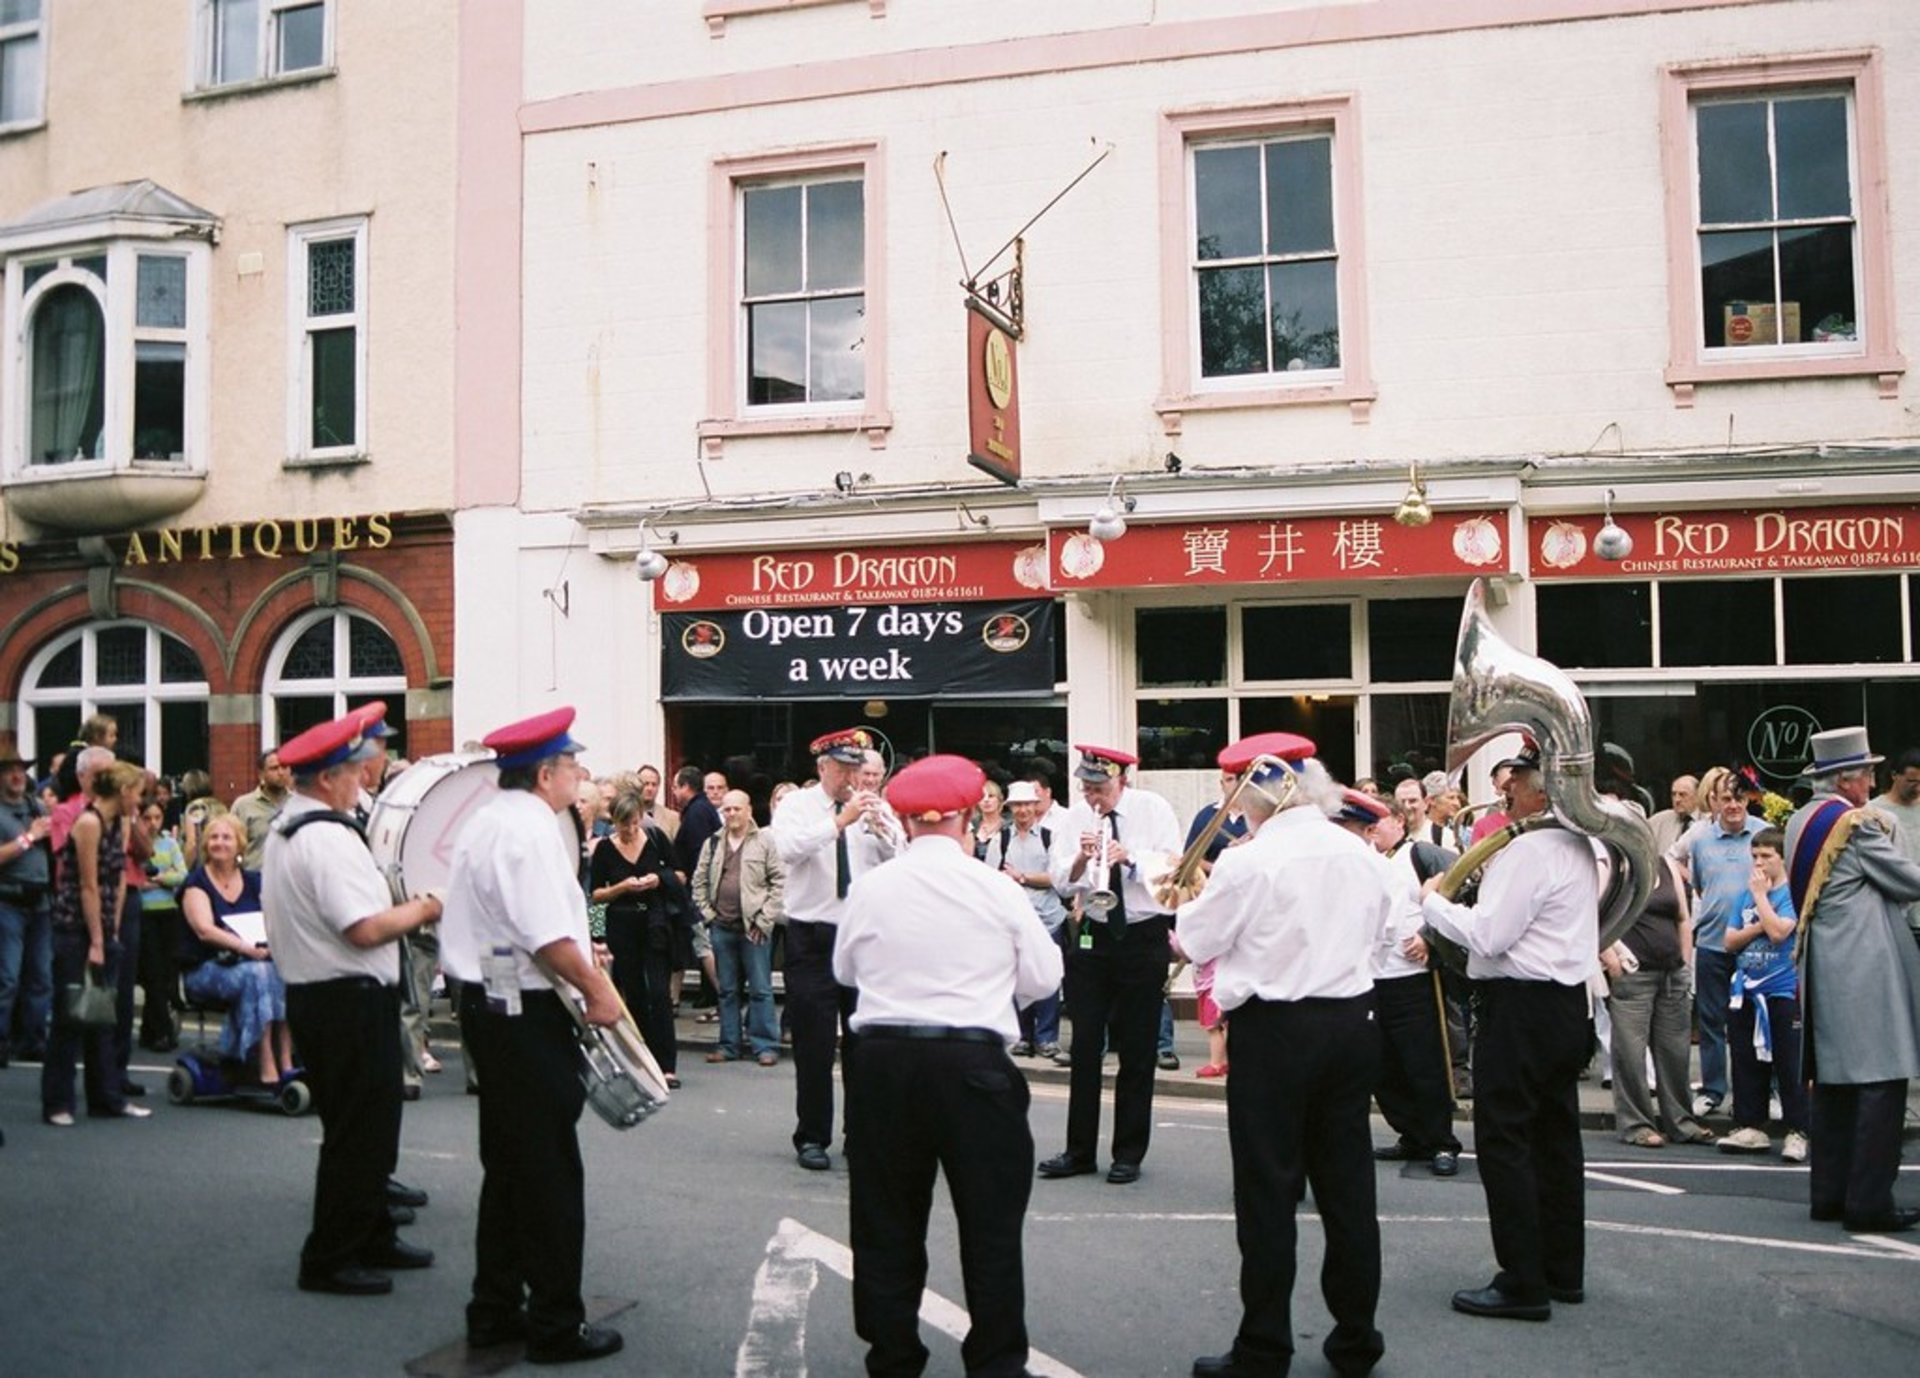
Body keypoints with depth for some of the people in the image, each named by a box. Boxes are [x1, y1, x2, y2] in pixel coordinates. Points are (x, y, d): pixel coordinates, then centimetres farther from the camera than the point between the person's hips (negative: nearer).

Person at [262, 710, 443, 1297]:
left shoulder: (284, 831, 12)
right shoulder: (328, 837, -21)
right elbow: (366, 929, -27)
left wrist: (400, 905, 12)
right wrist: (421, 910, -11)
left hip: (311, 992, 11)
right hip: (350, 1000, -11)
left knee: (366, 1126, 20)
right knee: (358, 1132, 0)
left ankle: (371, 1237, 32)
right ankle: (329, 1259, 9)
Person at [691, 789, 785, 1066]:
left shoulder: (765, 842, -3)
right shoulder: (712, 844, 11)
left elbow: (781, 882, -6)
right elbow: (699, 882, 14)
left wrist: (765, 918, -10)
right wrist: (708, 914, 4)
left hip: (754, 928, -4)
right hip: (722, 928, 4)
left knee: (760, 989, -1)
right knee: (726, 990, 10)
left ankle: (765, 1045, 5)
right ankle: (729, 1044, 18)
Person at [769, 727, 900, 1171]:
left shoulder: (871, 809, 6)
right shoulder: (796, 805, -1)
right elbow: (788, 849, -22)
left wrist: (883, 829, -20)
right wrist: (840, 821, -28)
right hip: (812, 938, -3)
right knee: (813, 1044, 1)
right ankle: (812, 1138, 14)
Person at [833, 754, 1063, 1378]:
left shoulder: (869, 888, -2)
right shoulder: (997, 889, -6)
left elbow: (845, 969, 12)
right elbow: (1044, 977, 1)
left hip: (882, 1057, 2)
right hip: (972, 1061, -2)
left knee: (887, 1222, 14)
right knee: (991, 1222, 9)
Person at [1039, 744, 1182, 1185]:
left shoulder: (1153, 809, -6)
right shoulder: (1075, 817, 1)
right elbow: (1062, 881, -5)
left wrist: (1129, 858, -29)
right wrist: (1081, 858, -25)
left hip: (1144, 938, -3)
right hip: (1092, 936, 3)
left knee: (1136, 1050, 3)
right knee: (1085, 1047, 6)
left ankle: (1129, 1154, 14)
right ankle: (1079, 1150, 16)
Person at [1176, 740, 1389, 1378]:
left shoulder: (1247, 860, -15)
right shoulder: (1361, 855, 1)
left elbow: (1194, 942, -3)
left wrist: (1185, 905, 17)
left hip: (1274, 1031, -5)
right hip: (1352, 1025, 5)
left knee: (1268, 1190, 3)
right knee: (1348, 1186, 13)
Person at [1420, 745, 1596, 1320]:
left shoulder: (1527, 849, -18)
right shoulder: (1579, 845, 12)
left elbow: (1488, 936, -20)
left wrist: (1433, 901, -8)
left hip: (1522, 1006, -10)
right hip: (1567, 1002, 10)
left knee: (1504, 1141, -4)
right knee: (1556, 1137, 15)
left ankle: (1523, 1283, -1)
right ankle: (1564, 1272, 24)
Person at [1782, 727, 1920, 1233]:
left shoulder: (1800, 821, 11)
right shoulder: (1857, 825, -13)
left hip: (1822, 970, 9)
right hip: (1866, 969, -9)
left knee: (1832, 1081, 12)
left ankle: (1829, 1194, 17)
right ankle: (1869, 1203, -2)